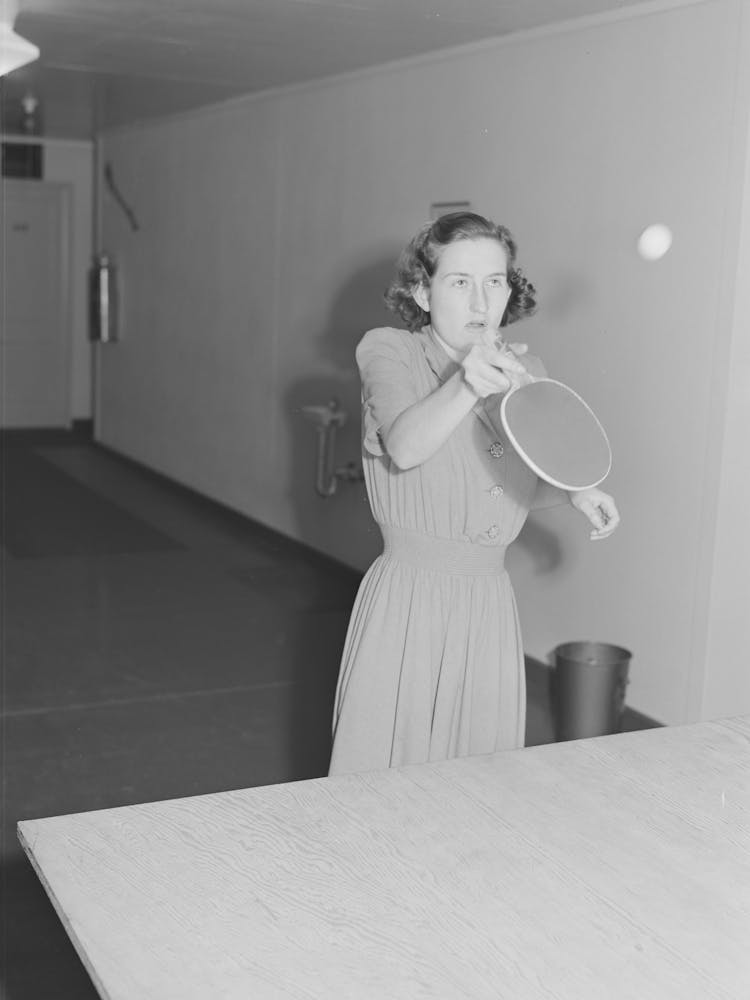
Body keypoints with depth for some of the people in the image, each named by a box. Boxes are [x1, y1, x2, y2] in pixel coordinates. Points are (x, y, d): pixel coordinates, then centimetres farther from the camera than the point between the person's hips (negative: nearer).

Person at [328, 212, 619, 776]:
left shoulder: (524, 370, 8)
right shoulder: (387, 352, -7)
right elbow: (405, 447, -28)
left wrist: (572, 493, 2)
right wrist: (466, 385, -45)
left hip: (491, 606, 5)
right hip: (407, 602, -4)